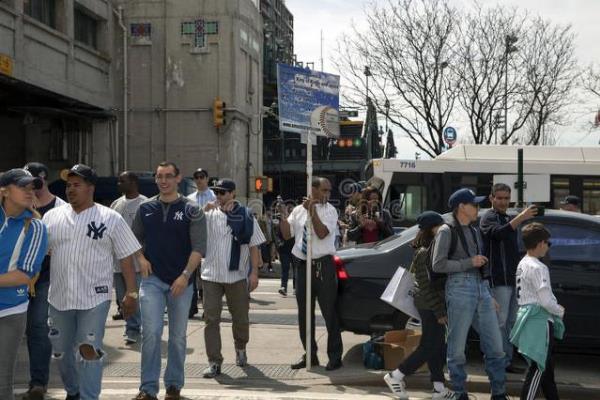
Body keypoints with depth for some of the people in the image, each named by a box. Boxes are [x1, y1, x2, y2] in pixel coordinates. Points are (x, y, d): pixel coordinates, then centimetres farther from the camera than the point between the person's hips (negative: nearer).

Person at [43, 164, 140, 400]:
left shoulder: (111, 219, -3)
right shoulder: (52, 217, 5)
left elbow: (126, 258, -2)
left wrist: (131, 294, -5)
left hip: (94, 298, -4)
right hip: (59, 298, 4)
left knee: (89, 352, -8)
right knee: (61, 351, 17)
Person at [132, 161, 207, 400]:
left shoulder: (191, 210, -2)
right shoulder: (146, 208, 7)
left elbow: (199, 247, -7)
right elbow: (135, 238, 18)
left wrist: (185, 275, -17)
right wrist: (140, 258, -1)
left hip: (181, 281, -1)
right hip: (152, 279, 1)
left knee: (178, 336, 7)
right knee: (151, 332, -8)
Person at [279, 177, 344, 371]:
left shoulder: (329, 211, -4)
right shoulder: (298, 210, 7)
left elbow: (322, 233, -18)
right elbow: (287, 234, 5)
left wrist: (312, 212, -24)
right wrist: (284, 216, -9)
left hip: (323, 265, -4)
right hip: (302, 265, 5)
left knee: (329, 312, 0)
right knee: (304, 313, 12)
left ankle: (335, 356, 12)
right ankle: (310, 355, 26)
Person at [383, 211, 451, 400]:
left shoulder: (435, 249, 12)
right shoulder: (424, 253, -15)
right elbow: (426, 287, -18)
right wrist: (439, 312, -19)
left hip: (437, 305, 9)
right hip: (430, 306, -9)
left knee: (437, 347, 10)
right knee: (429, 347, -3)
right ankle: (395, 376, 7)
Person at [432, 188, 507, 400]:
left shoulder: (474, 232, 19)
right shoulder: (447, 231, -2)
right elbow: (438, 265, -10)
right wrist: (469, 263, -11)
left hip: (482, 288, 7)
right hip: (460, 289, -7)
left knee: (495, 345, 6)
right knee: (457, 346, -1)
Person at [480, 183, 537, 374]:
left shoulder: (508, 219, 21)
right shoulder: (488, 218, -6)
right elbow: (498, 233, -30)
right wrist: (521, 217, -41)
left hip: (513, 278, 9)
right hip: (499, 280, -9)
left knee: (510, 322, 12)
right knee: (500, 322, -8)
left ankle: (507, 361, 18)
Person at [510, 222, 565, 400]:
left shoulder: (522, 264, 12)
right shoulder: (538, 268, -17)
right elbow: (545, 300, -21)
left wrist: (555, 307, 12)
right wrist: (560, 311, -3)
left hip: (528, 316, 10)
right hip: (539, 320, -10)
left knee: (546, 365, 19)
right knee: (539, 367, -6)